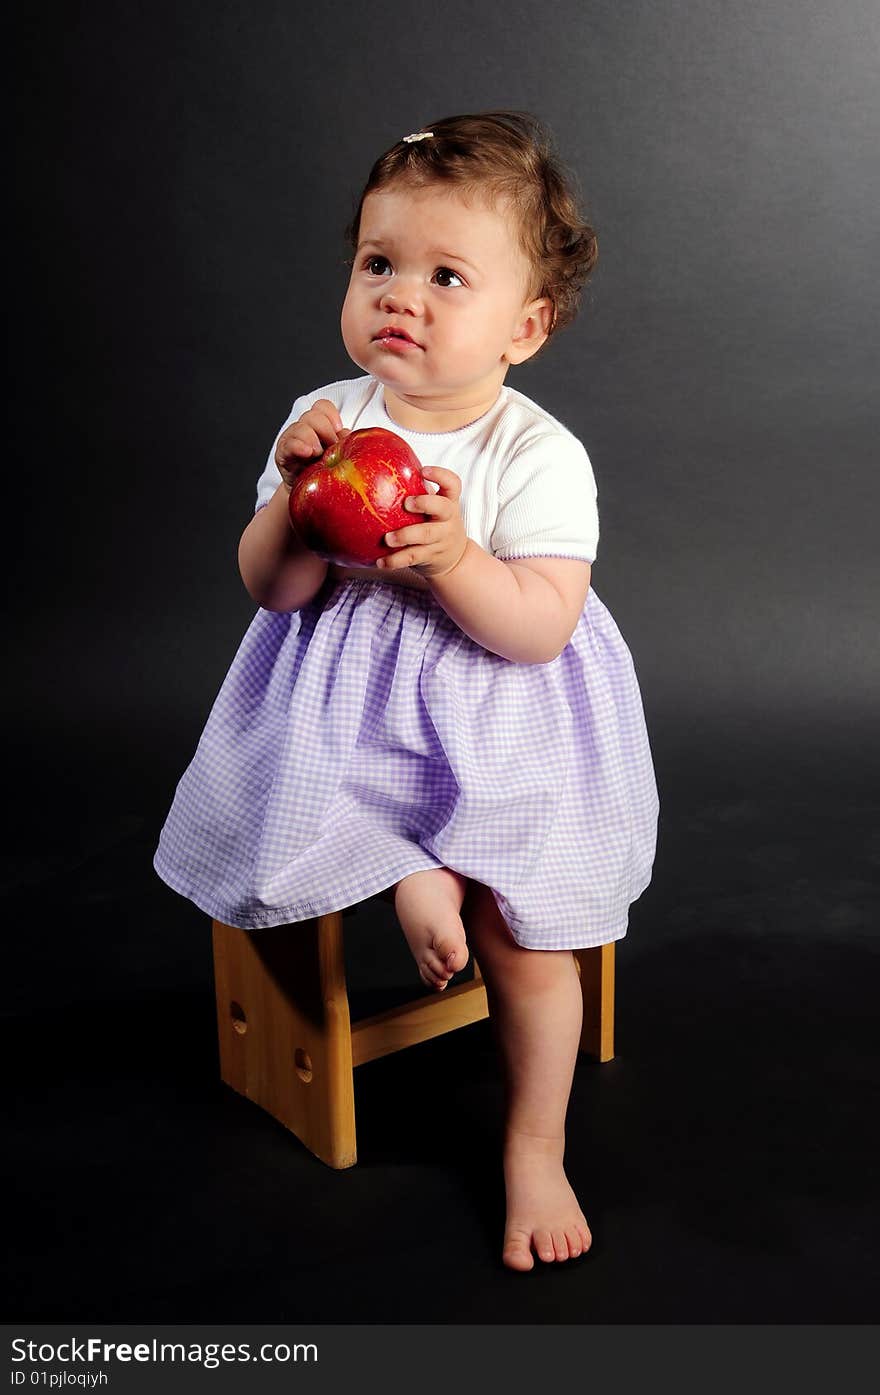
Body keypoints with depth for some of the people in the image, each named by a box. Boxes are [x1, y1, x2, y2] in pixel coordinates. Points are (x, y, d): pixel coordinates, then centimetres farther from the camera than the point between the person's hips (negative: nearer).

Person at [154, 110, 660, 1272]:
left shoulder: (540, 456, -12)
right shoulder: (325, 422, -4)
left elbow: (540, 629, -17)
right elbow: (272, 591, -5)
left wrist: (456, 559, -34)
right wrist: (297, 495, -23)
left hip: (498, 722, -3)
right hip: (346, 708, 4)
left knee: (523, 938, -5)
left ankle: (535, 1147, 18)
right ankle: (413, 875, -1)